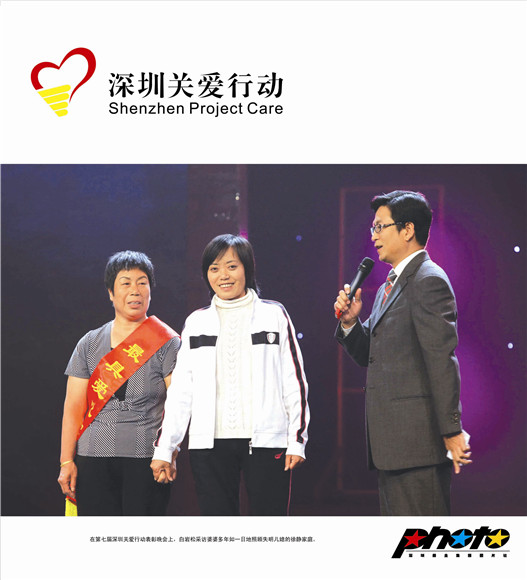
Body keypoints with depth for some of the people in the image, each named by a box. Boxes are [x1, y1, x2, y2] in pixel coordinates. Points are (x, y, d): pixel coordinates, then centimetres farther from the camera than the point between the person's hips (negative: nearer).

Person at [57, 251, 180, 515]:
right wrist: (67, 461, 3)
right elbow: (73, 407, 11)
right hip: (93, 459, 2)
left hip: (146, 461, -2)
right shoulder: (90, 344, 12)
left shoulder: (167, 343, 3)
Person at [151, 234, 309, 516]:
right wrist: (164, 448, 6)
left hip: (266, 440, -2)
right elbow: (180, 390, 11)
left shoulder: (274, 315, 7)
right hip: (210, 445, 2)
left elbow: (295, 381, 5)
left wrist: (297, 439, -2)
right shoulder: (196, 322, 13)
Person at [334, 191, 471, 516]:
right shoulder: (389, 287, 21)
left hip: (418, 440, -10)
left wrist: (451, 431, -20)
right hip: (393, 441, 10)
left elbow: (443, 361, -17)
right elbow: (369, 356, 23)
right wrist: (350, 322, 4)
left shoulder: (429, 281, -10)